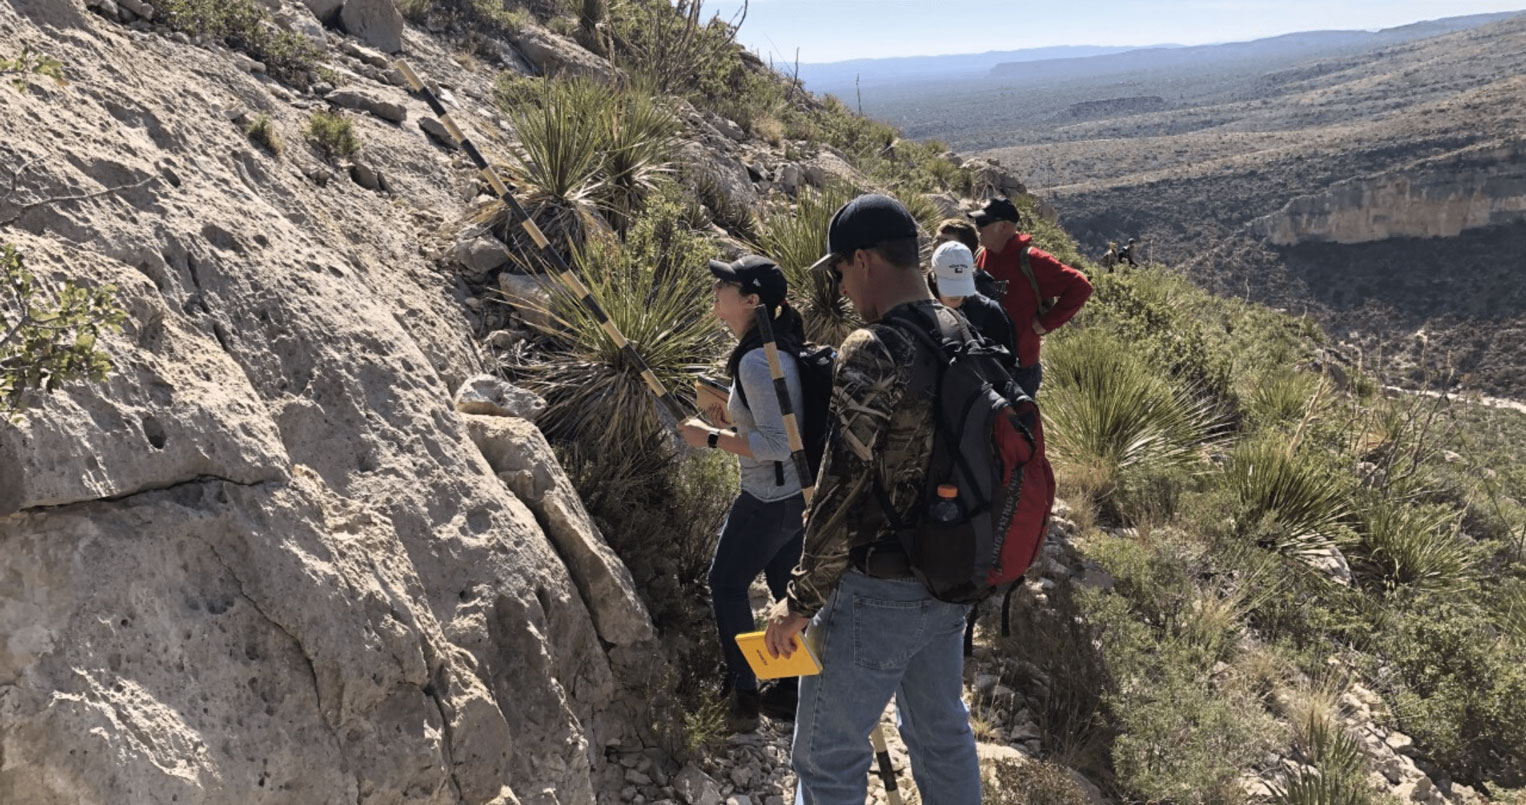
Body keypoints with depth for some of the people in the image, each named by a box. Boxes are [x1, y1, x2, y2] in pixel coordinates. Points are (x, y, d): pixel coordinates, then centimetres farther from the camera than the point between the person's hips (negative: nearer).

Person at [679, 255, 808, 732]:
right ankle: (795, 692, 29)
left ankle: (744, 694, 17)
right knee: (788, 588, 18)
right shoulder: (777, 347, 7)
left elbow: (776, 444, -27)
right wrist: (733, 416, 9)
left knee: (726, 584, 7)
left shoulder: (758, 361, -24)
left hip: (770, 500, -9)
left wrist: (711, 438, -19)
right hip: (798, 493, 9)